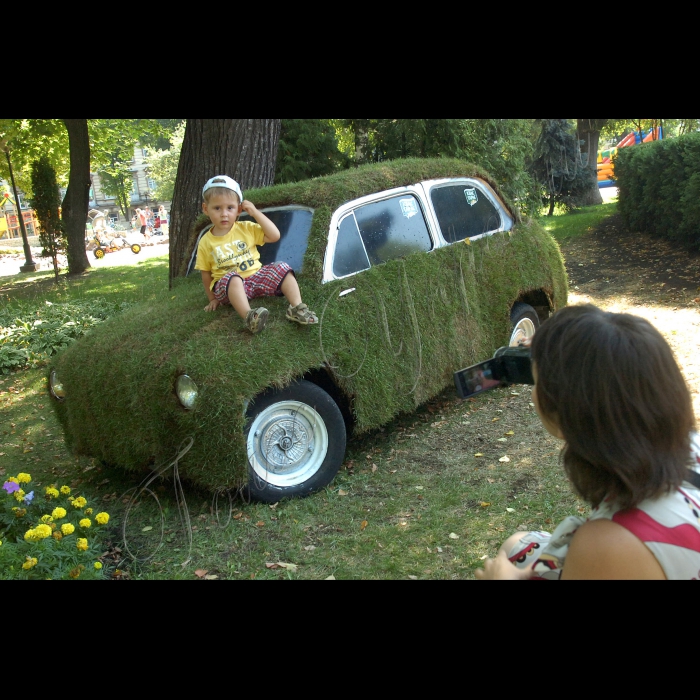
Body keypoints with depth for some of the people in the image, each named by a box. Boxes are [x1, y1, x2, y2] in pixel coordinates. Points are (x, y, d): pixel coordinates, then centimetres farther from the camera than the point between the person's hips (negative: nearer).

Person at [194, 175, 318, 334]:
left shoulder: (246, 228, 3)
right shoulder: (205, 243, -1)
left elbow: (274, 236, -5)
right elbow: (206, 274, 6)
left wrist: (255, 213, -7)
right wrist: (212, 299, 4)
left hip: (256, 276, 3)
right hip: (227, 286, -3)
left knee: (282, 268, -16)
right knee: (231, 277, -36)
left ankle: (297, 307, -29)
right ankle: (248, 316, -55)